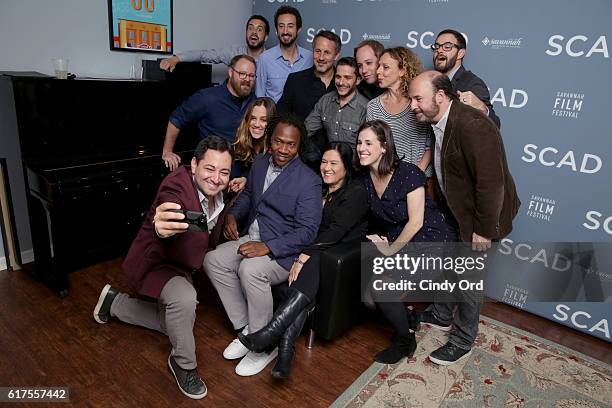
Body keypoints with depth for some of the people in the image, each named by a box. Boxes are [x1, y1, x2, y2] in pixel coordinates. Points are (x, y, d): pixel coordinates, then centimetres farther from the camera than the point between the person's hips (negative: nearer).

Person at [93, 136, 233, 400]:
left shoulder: (214, 190, -10)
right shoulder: (177, 187, -33)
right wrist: (160, 229, -80)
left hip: (181, 263, 8)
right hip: (154, 261, -8)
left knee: (178, 322, 21)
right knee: (184, 298, -38)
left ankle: (114, 302, 39)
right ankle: (184, 364, -8)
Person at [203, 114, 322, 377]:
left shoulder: (309, 181, -15)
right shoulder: (260, 163, 7)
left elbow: (307, 231, -19)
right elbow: (248, 193, 25)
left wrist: (267, 247, -27)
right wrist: (232, 214, 4)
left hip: (283, 250, -7)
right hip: (251, 238, 8)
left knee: (250, 270, -33)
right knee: (212, 260, -10)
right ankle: (246, 328, 1)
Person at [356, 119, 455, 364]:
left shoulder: (409, 174, -17)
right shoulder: (365, 179, 3)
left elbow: (416, 222, -18)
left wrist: (390, 250, -12)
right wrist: (382, 239, -1)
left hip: (429, 240, -6)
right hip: (395, 241, 6)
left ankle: (405, 340, 4)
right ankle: (404, 317, 18)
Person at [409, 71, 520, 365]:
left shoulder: (473, 126, -30)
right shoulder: (439, 121, -1)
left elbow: (491, 182, -29)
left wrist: (483, 229, -23)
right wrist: (442, 208, 15)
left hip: (479, 213, -9)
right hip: (454, 209, 9)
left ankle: (462, 341, 24)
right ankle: (442, 316, 44)